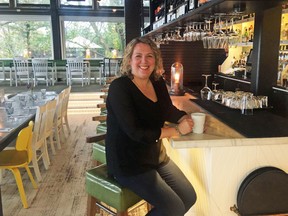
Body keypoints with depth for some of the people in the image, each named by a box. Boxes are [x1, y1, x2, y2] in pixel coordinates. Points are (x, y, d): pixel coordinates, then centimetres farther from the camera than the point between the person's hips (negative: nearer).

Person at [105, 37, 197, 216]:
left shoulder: (158, 82, 1)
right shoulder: (119, 87, -21)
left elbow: (169, 110, 14)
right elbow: (135, 132, -27)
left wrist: (186, 118, -7)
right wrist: (177, 130, -22)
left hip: (156, 155, 8)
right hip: (128, 163, -7)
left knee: (189, 197, 9)